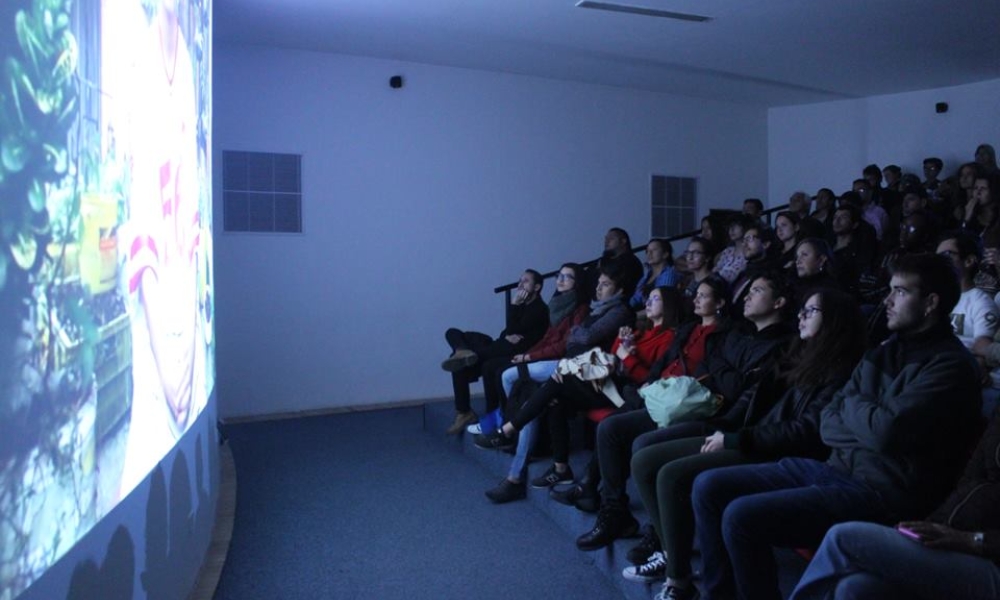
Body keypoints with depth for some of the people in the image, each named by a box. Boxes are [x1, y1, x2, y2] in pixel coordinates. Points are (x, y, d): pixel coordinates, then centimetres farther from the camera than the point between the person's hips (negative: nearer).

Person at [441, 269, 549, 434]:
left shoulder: (539, 309, -6)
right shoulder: (522, 306, 21)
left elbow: (513, 331, -14)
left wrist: (514, 305, -7)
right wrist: (507, 336, -9)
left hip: (515, 354, -9)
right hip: (502, 349, 9)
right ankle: (464, 353, -31)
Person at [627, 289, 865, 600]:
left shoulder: (840, 372, -9)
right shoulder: (800, 357, 19)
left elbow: (806, 432, -19)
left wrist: (735, 439, -17)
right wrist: (723, 427, 2)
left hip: (774, 456, -9)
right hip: (744, 441, 9)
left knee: (672, 475, -28)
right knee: (644, 461, -2)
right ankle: (671, 552, 9)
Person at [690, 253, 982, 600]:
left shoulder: (950, 365, -10)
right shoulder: (884, 353, 15)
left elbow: (886, 431, -23)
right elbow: (828, 424, 11)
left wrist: (852, 404, -1)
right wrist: (866, 422, -10)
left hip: (883, 492, -8)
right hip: (838, 468, 9)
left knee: (741, 517, -25)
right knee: (709, 487, -2)